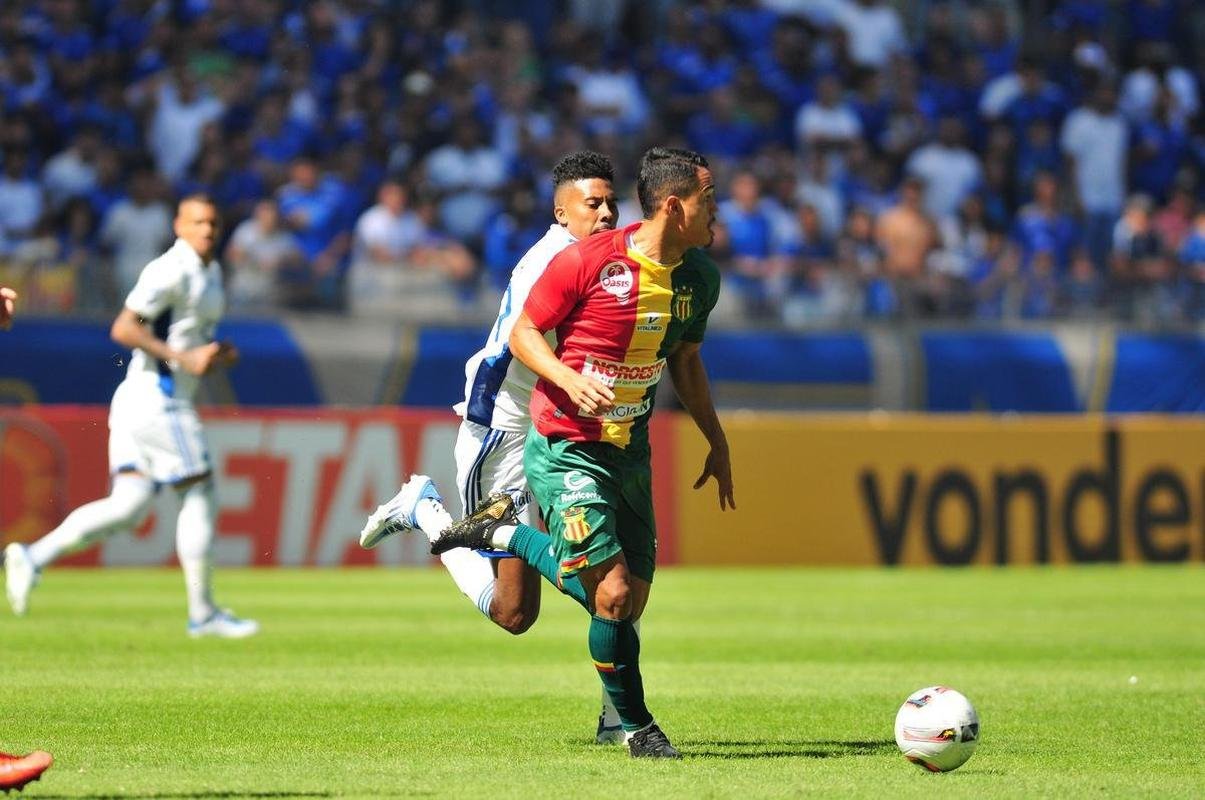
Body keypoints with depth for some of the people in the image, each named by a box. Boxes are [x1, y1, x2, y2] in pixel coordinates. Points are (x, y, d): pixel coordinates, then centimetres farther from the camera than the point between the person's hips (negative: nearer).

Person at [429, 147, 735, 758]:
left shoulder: (699, 277, 3)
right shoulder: (587, 261, -17)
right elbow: (523, 333, -8)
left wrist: (717, 443, 18)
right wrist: (570, 381, -26)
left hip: (630, 451, 7)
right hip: (565, 450, -7)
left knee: (630, 599, 6)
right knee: (613, 595, -14)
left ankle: (505, 533, 26)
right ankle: (636, 725, 5)